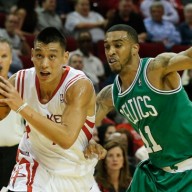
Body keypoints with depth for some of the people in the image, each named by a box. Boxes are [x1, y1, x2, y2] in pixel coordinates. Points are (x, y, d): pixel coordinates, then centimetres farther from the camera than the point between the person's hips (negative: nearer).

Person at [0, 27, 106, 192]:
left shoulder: (79, 86, -29)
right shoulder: (20, 81, -18)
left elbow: (67, 138, -41)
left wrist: (22, 107, -42)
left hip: (75, 169, -1)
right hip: (36, 161, 1)